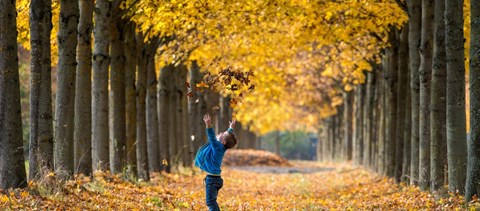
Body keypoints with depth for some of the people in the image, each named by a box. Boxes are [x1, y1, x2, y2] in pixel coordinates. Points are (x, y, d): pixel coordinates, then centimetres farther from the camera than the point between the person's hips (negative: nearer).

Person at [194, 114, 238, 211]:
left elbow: (212, 138, -35)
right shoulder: (221, 147, 7)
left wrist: (209, 126, -46)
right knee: (212, 202, 18)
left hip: (212, 179, -10)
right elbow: (229, 136, 26)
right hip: (215, 178, 10)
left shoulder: (218, 147, -17)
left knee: (211, 202, -14)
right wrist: (231, 128, 43)